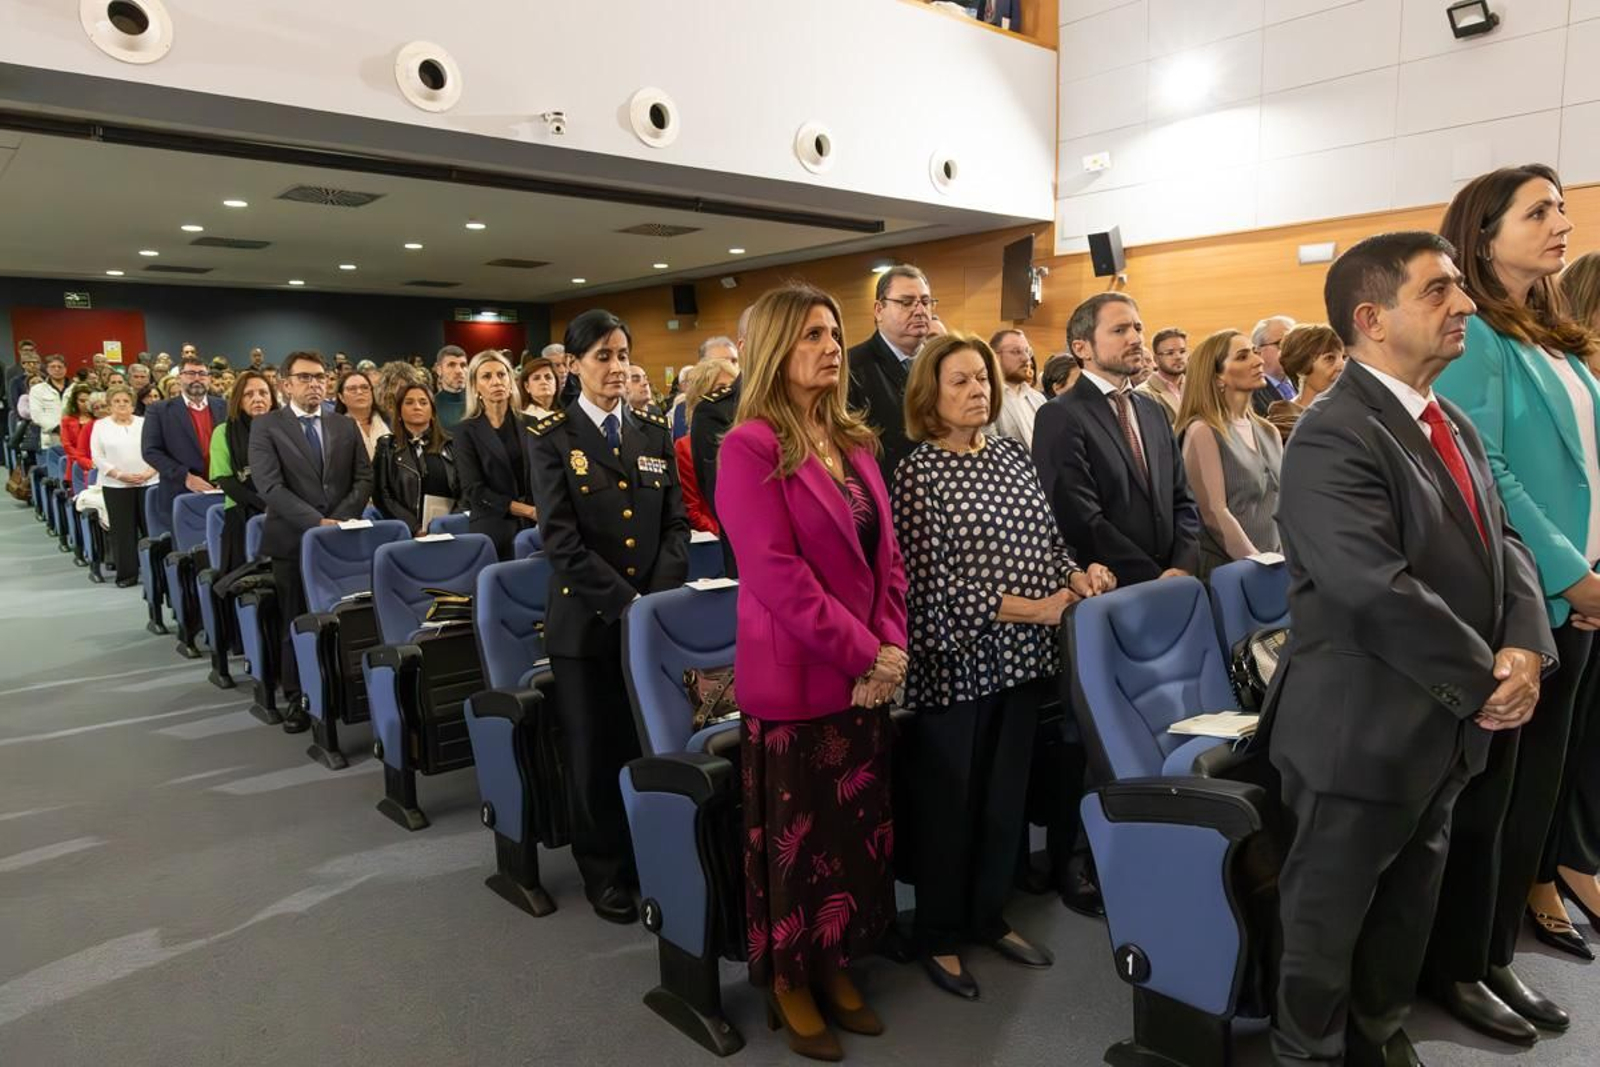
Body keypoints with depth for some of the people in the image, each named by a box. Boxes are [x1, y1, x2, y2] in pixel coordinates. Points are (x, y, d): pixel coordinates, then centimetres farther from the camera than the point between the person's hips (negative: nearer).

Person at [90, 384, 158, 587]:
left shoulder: (145, 423, 8)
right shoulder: (101, 426, 6)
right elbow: (97, 456, 0)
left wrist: (149, 472, -11)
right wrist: (120, 475, -11)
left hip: (149, 483, 0)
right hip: (116, 486, 0)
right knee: (123, 530, 3)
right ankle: (127, 574, 10)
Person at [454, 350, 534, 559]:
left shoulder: (530, 425, 10)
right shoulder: (466, 431, 2)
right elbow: (473, 490, -5)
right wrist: (528, 510, -11)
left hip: (535, 526, 2)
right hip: (493, 529, -2)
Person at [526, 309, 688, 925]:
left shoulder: (655, 433, 9)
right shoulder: (550, 438, -2)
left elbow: (676, 522, 6)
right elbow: (561, 538, -11)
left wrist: (659, 596, -8)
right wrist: (624, 602, -16)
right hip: (587, 619, -2)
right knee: (595, 751, 7)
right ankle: (604, 872, 25)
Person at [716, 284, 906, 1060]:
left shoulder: (854, 439, 9)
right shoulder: (749, 447, -13)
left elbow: (885, 553, 10)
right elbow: (775, 573, -20)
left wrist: (890, 647, -3)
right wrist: (862, 652, -17)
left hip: (866, 673, 7)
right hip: (795, 676, -7)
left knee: (858, 830, 16)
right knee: (796, 836, 9)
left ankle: (836, 967, 35)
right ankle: (788, 982, 29)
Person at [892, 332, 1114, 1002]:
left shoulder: (1013, 454, 8)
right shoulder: (919, 471, -10)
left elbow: (1048, 541, 12)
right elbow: (932, 581, -17)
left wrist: (1077, 576, -9)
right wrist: (1027, 608, -20)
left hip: (1021, 655, 6)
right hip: (956, 660, -6)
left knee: (1006, 791, 16)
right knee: (947, 801, 7)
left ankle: (988, 917, 35)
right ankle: (938, 936, 25)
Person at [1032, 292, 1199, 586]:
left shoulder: (1153, 410, 12)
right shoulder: (1059, 417, -12)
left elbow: (1181, 499, 10)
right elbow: (1083, 521, -19)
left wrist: (1183, 567, -6)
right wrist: (1155, 579, -17)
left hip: (1170, 584, 6)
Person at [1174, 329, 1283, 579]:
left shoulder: (1268, 432, 11)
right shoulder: (1203, 432, -10)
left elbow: (1281, 504, 14)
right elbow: (1215, 514, -15)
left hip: (1273, 565, 6)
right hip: (1225, 569, -6)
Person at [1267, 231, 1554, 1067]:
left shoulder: (1453, 425, 9)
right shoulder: (1333, 438, -22)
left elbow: (1500, 540, 8)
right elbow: (1382, 594, -28)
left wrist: (1525, 646, -10)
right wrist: (1487, 681, -16)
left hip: (1446, 725, 9)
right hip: (1365, 732, -9)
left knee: (1410, 902, 24)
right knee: (1329, 913, 11)